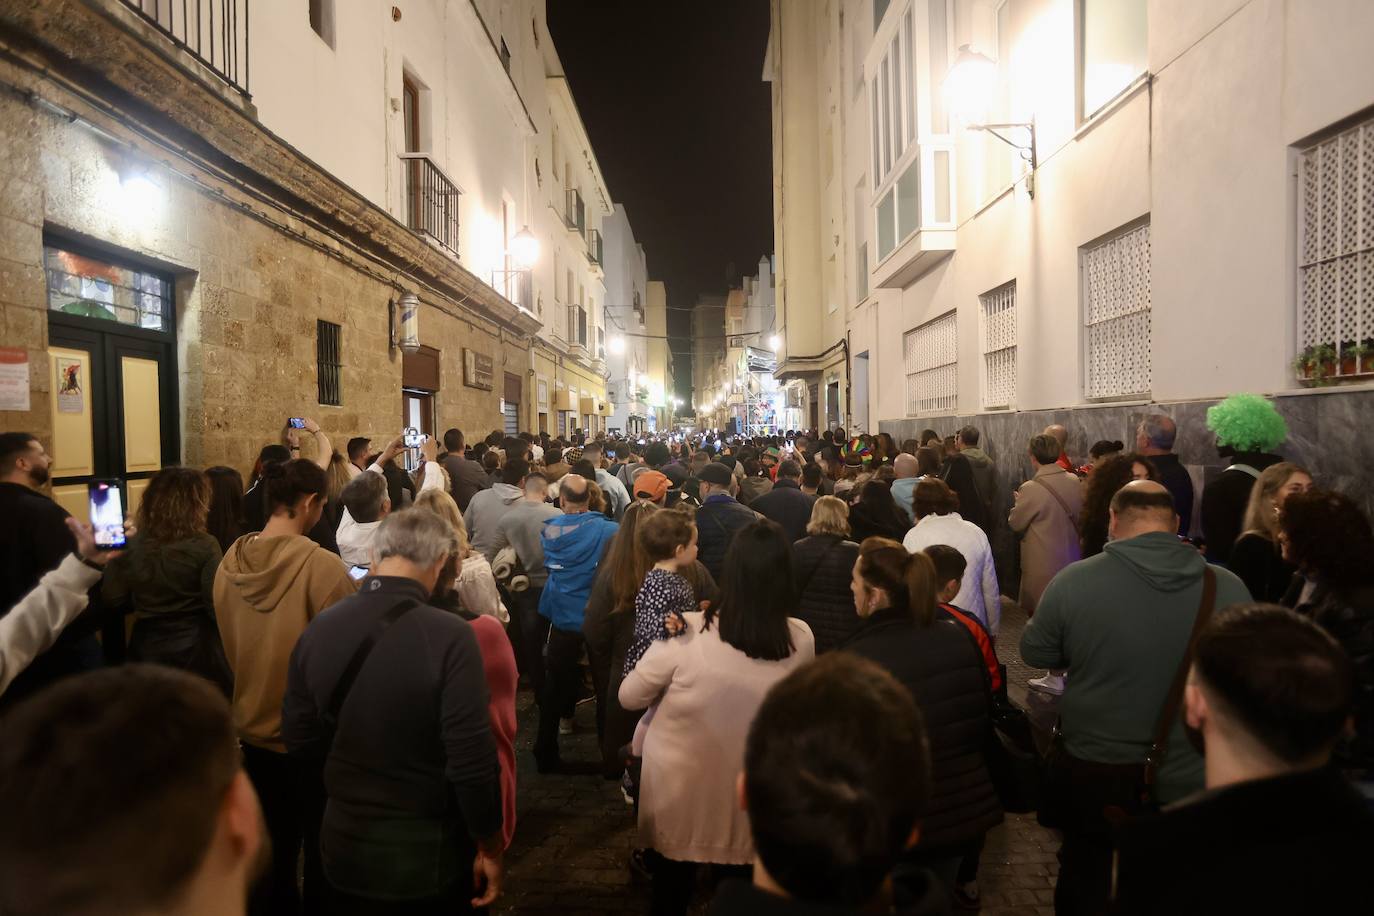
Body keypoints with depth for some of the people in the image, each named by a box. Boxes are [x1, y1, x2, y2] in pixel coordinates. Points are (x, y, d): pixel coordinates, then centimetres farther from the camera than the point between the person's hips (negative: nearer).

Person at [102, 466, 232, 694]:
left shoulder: (131, 544, -4)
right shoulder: (204, 546, -16)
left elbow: (111, 597, 2)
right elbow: (217, 606, -17)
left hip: (147, 650, 4)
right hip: (195, 651, -4)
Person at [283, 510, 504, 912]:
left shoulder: (317, 630, -8)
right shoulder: (449, 635, -24)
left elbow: (299, 740, 3)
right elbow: (472, 758, -22)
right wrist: (489, 848, -7)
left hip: (344, 844, 4)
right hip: (428, 854, -4)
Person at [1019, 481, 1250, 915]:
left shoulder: (1073, 581, -20)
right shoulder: (1229, 589, -15)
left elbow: (1034, 653, -5)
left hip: (1094, 769, -1)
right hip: (1190, 777, 2)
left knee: (1084, 879, 23)